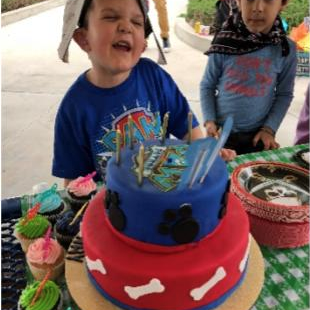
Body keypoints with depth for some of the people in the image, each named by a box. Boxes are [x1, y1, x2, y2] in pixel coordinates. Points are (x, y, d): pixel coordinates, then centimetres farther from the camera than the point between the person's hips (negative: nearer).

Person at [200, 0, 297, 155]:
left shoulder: (286, 49, -8)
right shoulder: (224, 44, -11)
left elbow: (284, 94, 1)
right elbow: (207, 86, -2)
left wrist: (269, 129, -6)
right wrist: (209, 121, -12)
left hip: (258, 133, 1)